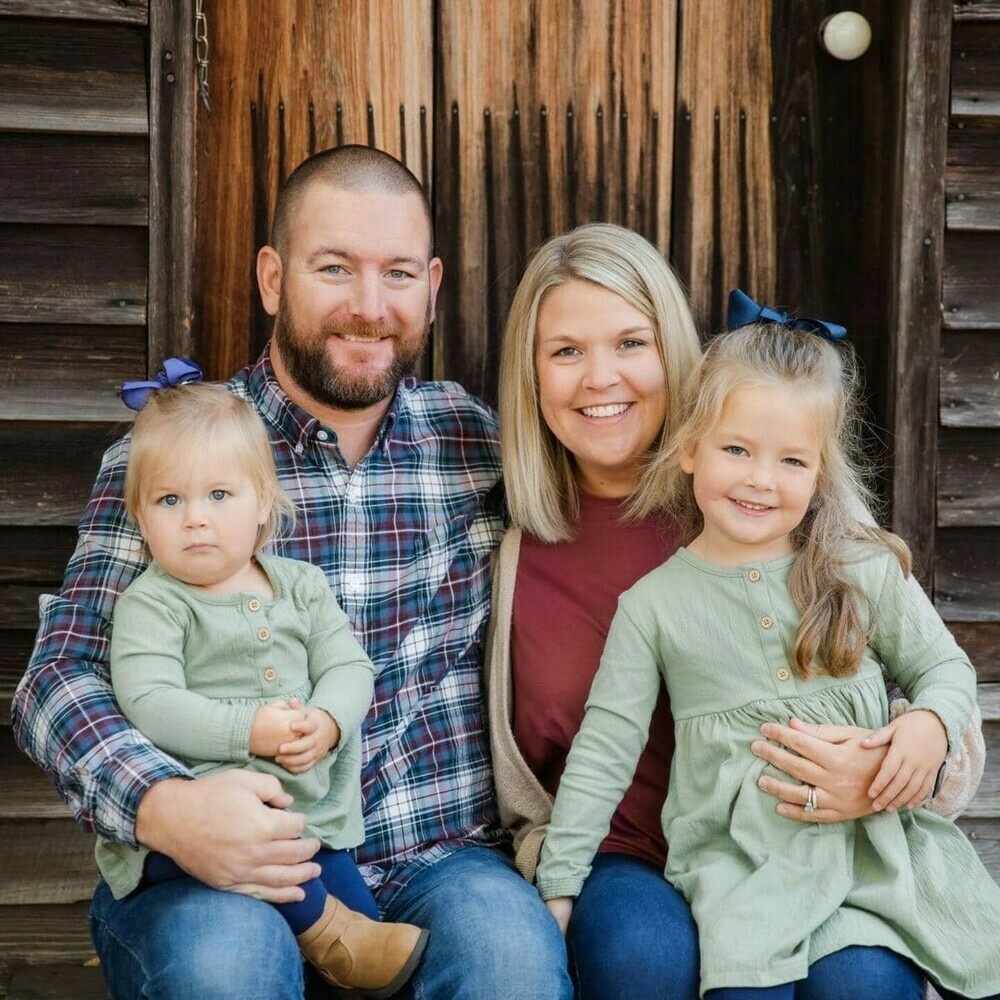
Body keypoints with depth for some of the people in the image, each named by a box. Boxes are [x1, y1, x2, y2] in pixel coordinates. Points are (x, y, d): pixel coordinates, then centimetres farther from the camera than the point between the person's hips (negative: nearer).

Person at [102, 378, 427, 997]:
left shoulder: (301, 585, 12)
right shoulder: (152, 603, -2)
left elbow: (350, 667, 5)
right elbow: (151, 704, -15)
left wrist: (326, 723, -18)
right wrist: (251, 731, -26)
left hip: (310, 810, 4)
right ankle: (324, 925, -19)